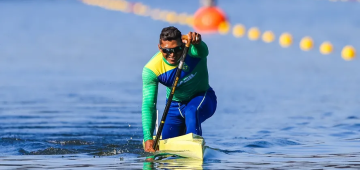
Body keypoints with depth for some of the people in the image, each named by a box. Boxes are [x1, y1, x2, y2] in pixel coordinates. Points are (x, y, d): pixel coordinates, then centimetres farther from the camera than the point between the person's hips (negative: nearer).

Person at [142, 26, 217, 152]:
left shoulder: (191, 50, -28)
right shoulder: (151, 70, -25)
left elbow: (202, 51, -54)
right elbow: (148, 105, -27)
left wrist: (196, 41, -80)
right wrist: (148, 138, -38)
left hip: (202, 99, -3)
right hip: (175, 105, 3)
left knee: (191, 111, -37)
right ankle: (182, 133, 37)